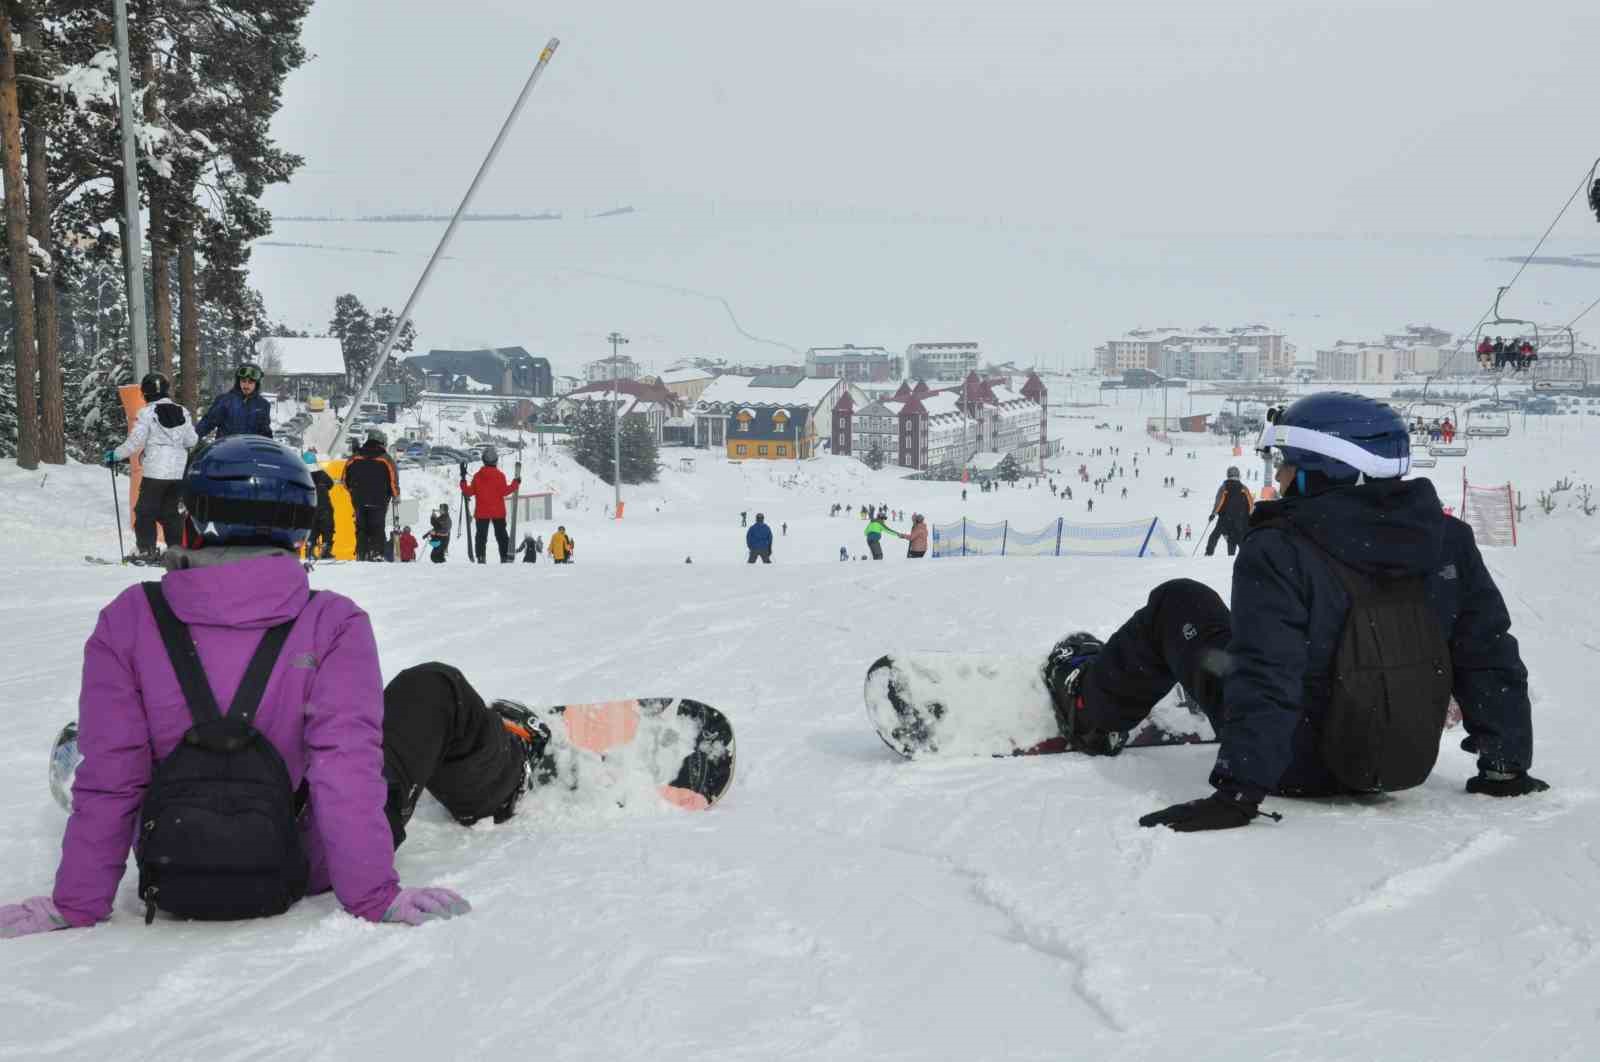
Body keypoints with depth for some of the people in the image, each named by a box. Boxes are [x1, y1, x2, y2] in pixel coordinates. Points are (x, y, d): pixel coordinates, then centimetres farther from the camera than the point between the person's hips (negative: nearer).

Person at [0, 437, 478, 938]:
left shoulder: (129, 621, -14)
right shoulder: (333, 624, -19)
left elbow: (109, 775, -13)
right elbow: (348, 767, -25)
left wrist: (77, 904, -5)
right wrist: (375, 897, -20)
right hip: (306, 869, -2)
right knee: (431, 695, 20)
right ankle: (497, 786, 48)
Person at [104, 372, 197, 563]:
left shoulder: (146, 413, -10)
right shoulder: (182, 412, 4)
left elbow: (135, 443, -11)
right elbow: (191, 441, 9)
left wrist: (115, 455, 1)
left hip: (155, 472, -5)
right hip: (179, 472, 5)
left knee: (145, 511, 4)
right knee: (172, 512, 14)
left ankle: (145, 551, 0)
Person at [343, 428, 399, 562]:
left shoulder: (355, 458, 5)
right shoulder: (386, 459, -4)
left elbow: (346, 477, 8)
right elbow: (393, 479, -6)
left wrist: (352, 490, 24)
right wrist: (395, 495, 8)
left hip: (359, 500, 2)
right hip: (379, 501, -2)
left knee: (361, 527, 9)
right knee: (377, 527, 1)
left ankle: (361, 553, 3)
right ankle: (377, 552, -11)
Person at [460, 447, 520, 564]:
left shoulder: (477, 476, -2)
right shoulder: (499, 475, -8)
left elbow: (470, 492, 2)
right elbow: (504, 491, -13)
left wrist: (463, 480, 13)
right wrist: (516, 483, -4)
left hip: (482, 512, 1)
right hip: (498, 512, -1)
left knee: (481, 535, 4)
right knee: (501, 535, 6)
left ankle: (481, 556, -8)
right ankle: (505, 556, -1)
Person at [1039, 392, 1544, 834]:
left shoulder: (1277, 554, -23)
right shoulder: (1449, 540, -7)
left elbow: (1266, 680, -28)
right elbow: (1490, 658, -4)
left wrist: (1238, 791, -28)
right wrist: (1506, 765, 5)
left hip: (1301, 766, -5)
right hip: (1408, 763, 5)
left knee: (1176, 604, 14)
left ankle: (1091, 710, 37)